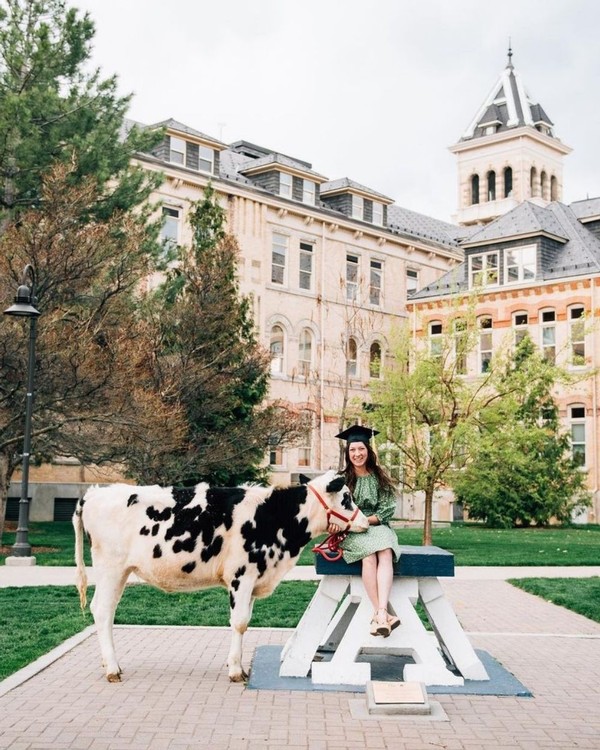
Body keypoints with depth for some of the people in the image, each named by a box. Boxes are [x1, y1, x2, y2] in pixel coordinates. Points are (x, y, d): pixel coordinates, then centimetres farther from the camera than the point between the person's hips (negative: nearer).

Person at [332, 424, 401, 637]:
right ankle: (383, 615, -38)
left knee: (385, 553, -32)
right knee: (369, 554, -33)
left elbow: (387, 510, 4)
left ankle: (380, 613, -47)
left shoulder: (379, 478, 10)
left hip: (377, 526, 1)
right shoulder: (342, 479, 6)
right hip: (351, 532, -1)